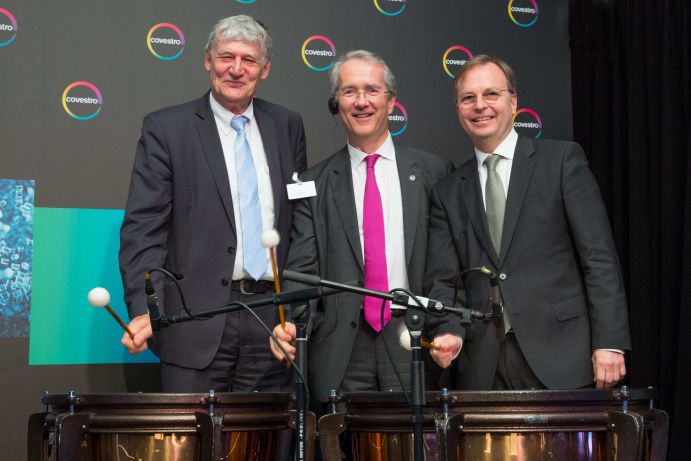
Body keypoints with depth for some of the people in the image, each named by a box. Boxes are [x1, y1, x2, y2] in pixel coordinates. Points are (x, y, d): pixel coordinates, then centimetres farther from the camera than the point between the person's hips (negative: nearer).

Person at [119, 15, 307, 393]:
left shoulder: (287, 126, 12)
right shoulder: (166, 128, 0)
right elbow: (143, 229, -6)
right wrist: (144, 310, -18)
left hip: (274, 317, 4)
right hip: (198, 322, -3)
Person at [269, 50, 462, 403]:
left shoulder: (433, 172, 8)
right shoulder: (313, 185, 8)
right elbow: (302, 270, 1)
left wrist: (449, 330, -7)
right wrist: (290, 325, -17)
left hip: (415, 341, 0)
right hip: (340, 354, 0)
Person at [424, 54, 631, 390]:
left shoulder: (563, 159, 4)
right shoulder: (448, 192, 13)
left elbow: (599, 258, -2)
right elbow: (441, 281, 7)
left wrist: (610, 343, -11)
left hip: (560, 360, -2)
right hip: (482, 369, 3)